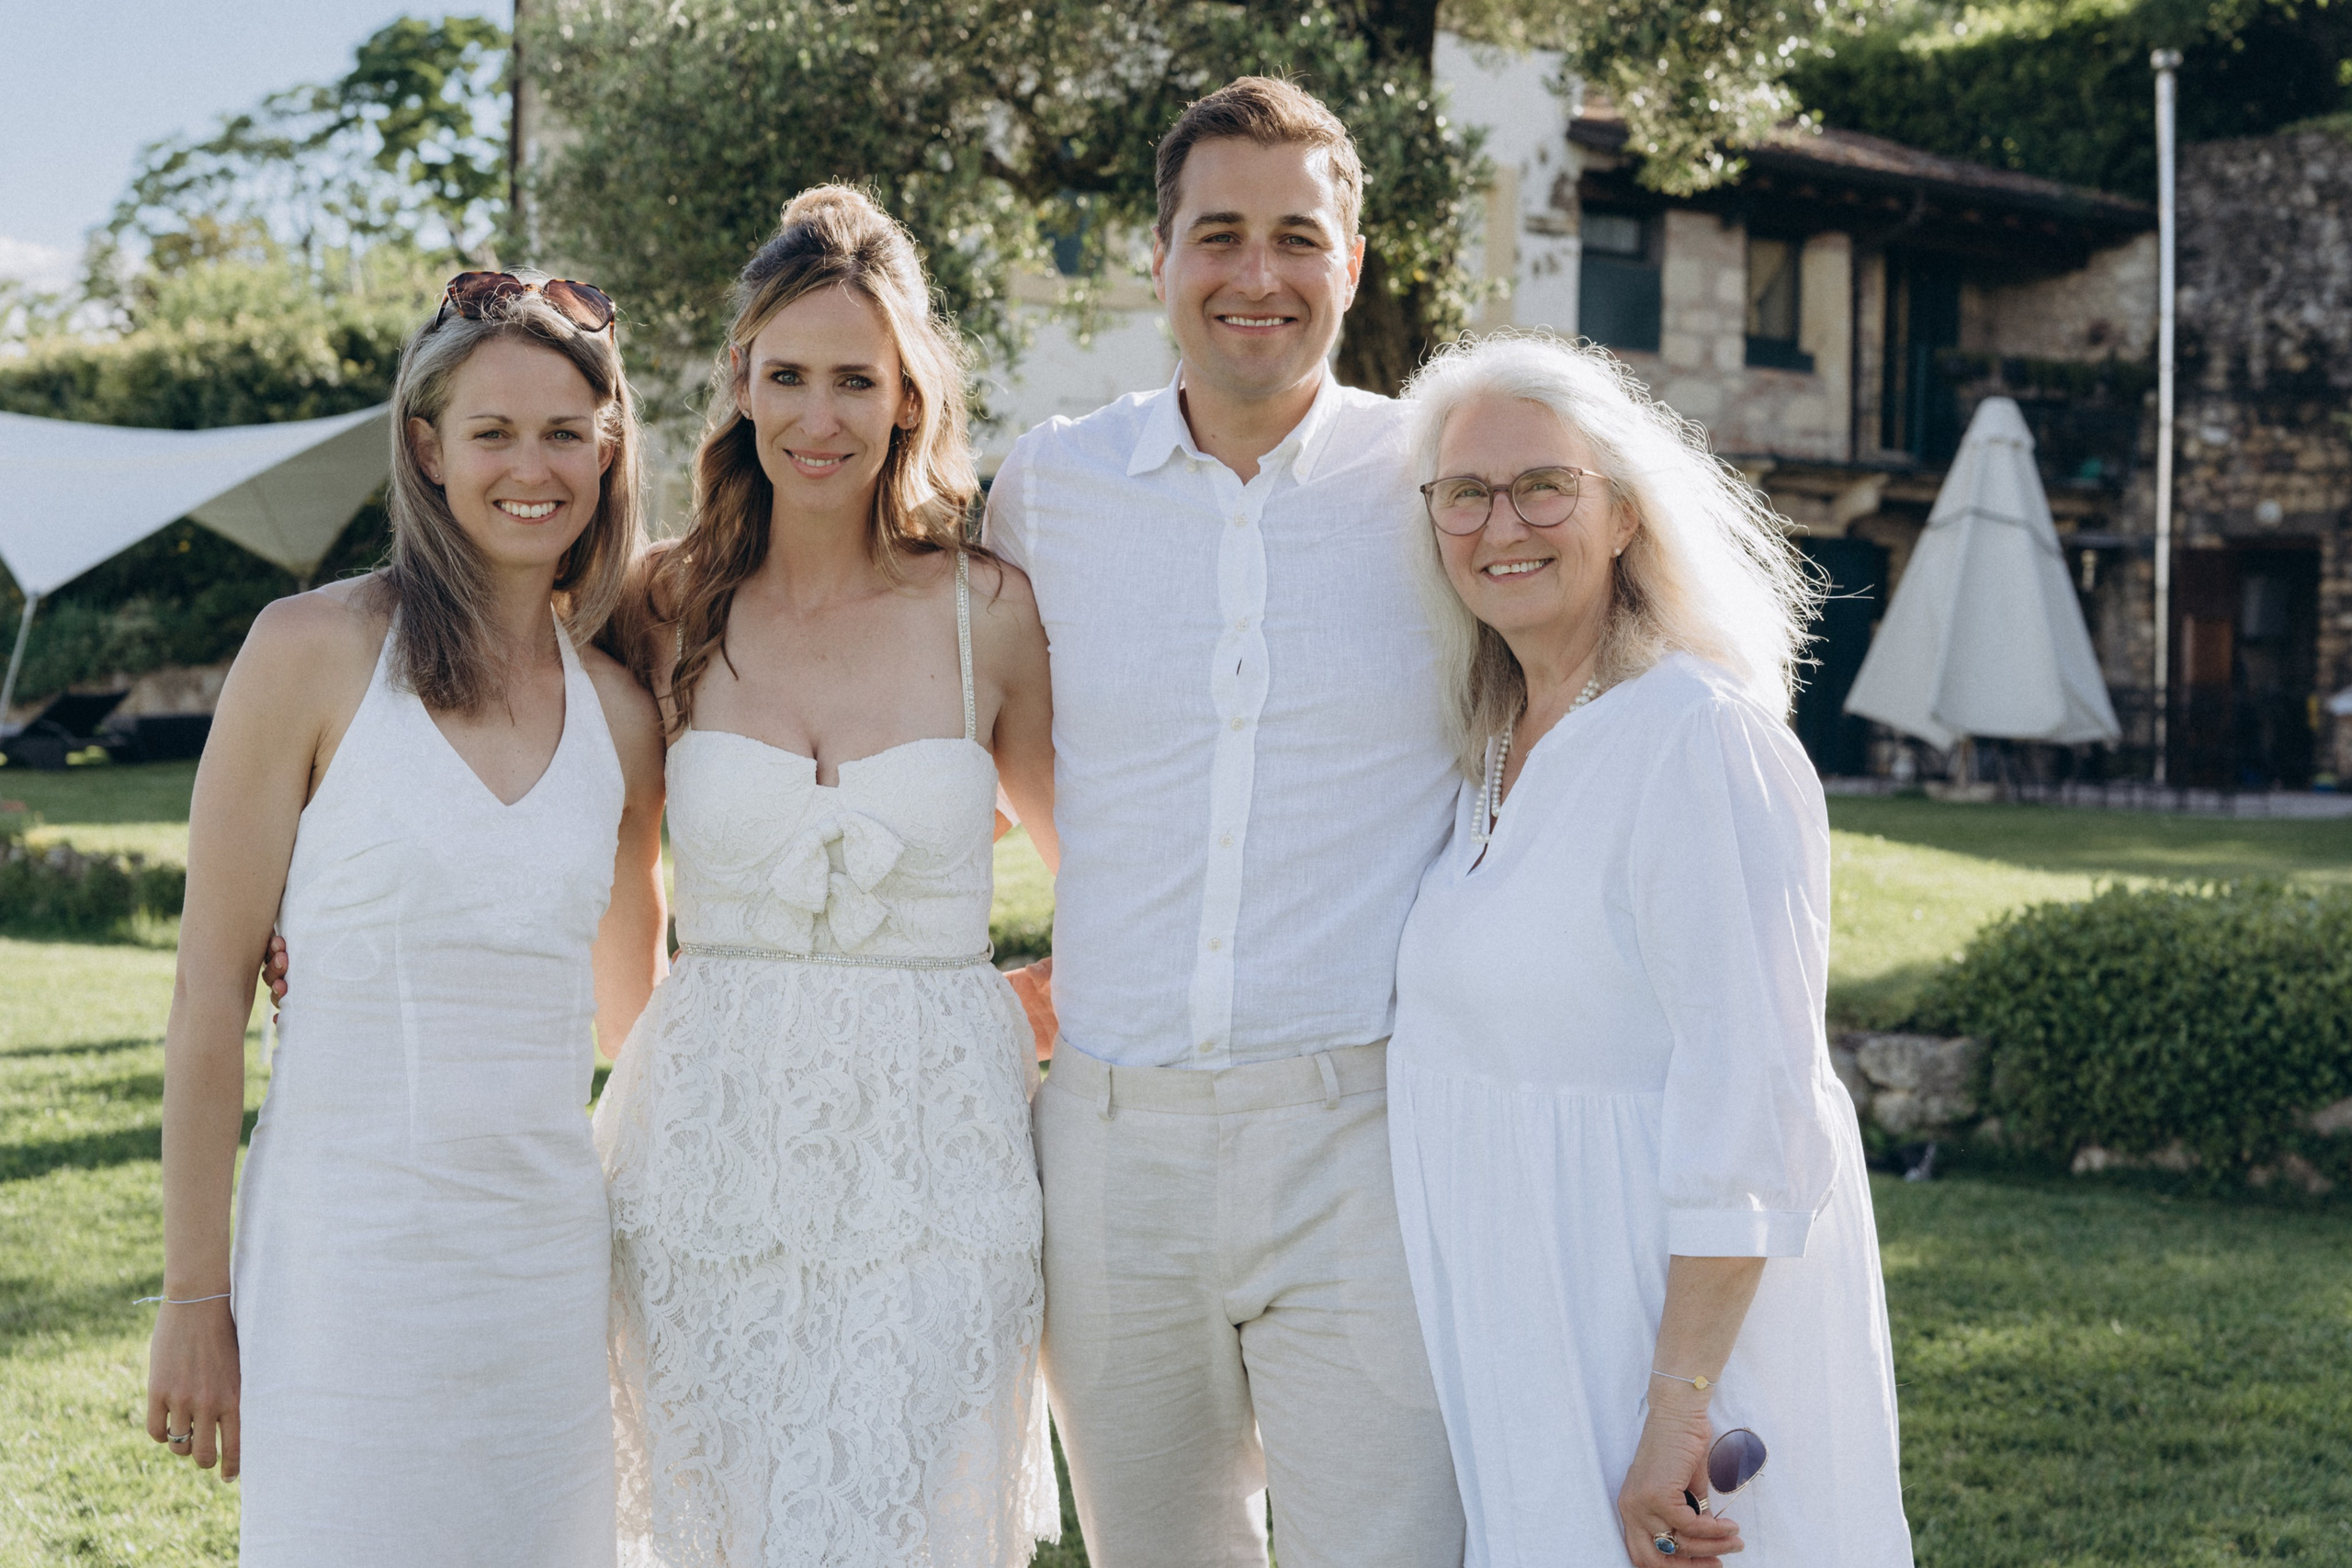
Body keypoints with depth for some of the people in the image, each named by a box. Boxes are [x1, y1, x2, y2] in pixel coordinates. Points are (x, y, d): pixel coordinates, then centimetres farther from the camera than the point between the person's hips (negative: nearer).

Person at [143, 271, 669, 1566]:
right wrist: (194, 1293, -5)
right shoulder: (316, 653, -4)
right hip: (348, 1254, -4)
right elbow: (211, 988, -4)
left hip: (549, 1255, 4)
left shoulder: (619, 714, 8)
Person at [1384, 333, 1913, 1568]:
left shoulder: (1699, 739, -18)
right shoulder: (1500, 747, 10)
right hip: (1528, 1317, 9)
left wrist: (1678, 1402, -25)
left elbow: (1752, 1106, -23)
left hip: (1672, 1312, -8)